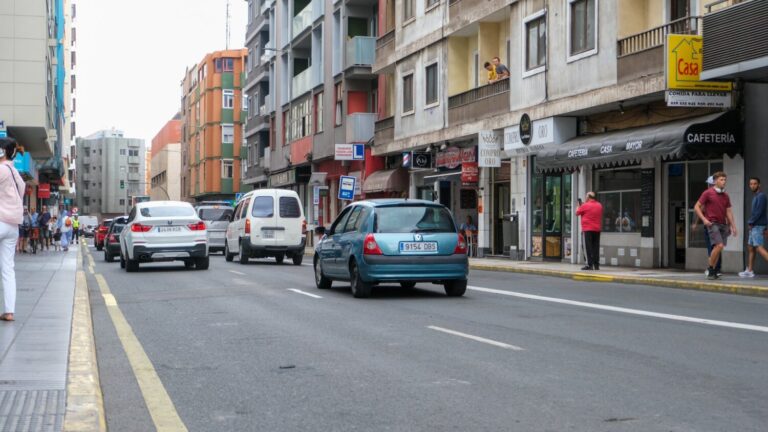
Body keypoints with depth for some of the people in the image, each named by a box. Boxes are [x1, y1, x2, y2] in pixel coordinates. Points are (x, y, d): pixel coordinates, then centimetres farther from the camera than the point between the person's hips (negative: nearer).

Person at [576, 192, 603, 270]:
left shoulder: (585, 205, -9)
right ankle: (596, 265, 7)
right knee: (596, 247, 7)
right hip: (597, 229, 5)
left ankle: (590, 264, -9)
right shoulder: (599, 205, 8)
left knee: (589, 247, -4)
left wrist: (578, 205, 21)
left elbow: (577, 213, 2)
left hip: (588, 229, -5)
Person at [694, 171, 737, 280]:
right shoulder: (708, 193, -3)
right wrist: (704, 219, -13)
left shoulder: (725, 196, 14)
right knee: (719, 245, -18)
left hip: (723, 224, 6)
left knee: (717, 248, 5)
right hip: (712, 223, -6)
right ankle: (710, 269, -6)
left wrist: (733, 226, 10)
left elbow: (729, 212, 17)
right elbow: (696, 207, -2)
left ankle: (712, 271, 13)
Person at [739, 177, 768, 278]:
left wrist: (750, 222, -12)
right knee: (750, 247, 11)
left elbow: (759, 212, -19)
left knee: (759, 248, -15)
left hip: (758, 226, -10)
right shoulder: (755, 197, 17)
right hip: (754, 227, 10)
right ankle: (749, 271, 15)